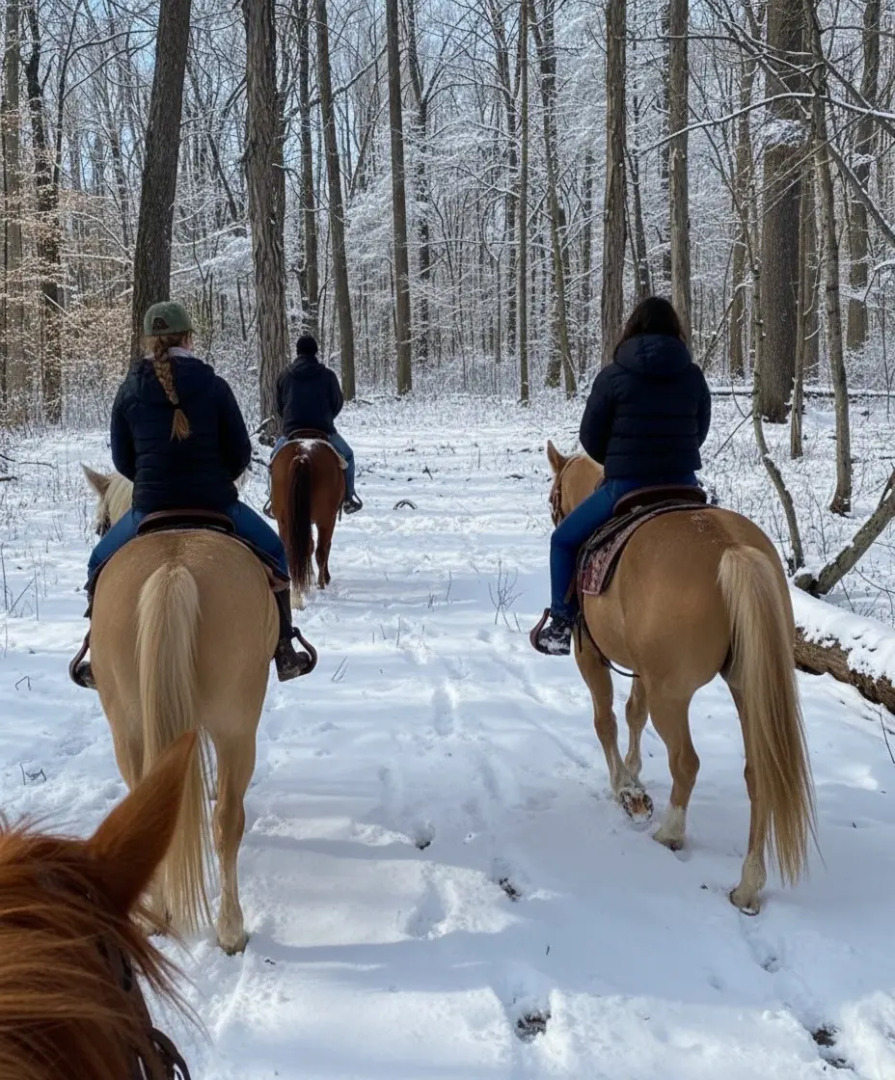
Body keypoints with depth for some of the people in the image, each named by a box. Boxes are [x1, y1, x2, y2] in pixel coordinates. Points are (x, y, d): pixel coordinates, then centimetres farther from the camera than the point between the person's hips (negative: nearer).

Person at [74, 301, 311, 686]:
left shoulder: (129, 390, 1)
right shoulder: (212, 385, -5)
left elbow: (122, 459, 6)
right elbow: (240, 452, -2)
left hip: (150, 507, 1)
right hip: (216, 503, -1)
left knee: (101, 565, 27)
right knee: (274, 553, 24)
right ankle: (284, 652, 21)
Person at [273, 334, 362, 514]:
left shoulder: (284, 376, 3)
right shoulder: (327, 375, -4)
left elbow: (279, 406, 11)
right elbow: (338, 403, 6)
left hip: (291, 431, 2)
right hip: (323, 430, -2)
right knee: (346, 455, 22)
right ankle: (349, 498, 17)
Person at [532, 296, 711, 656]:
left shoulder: (613, 376, -7)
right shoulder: (693, 376, 4)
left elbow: (591, 438, -1)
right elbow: (700, 432, 13)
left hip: (625, 488, -4)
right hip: (682, 486, 4)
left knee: (565, 540, 16)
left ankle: (562, 626, 12)